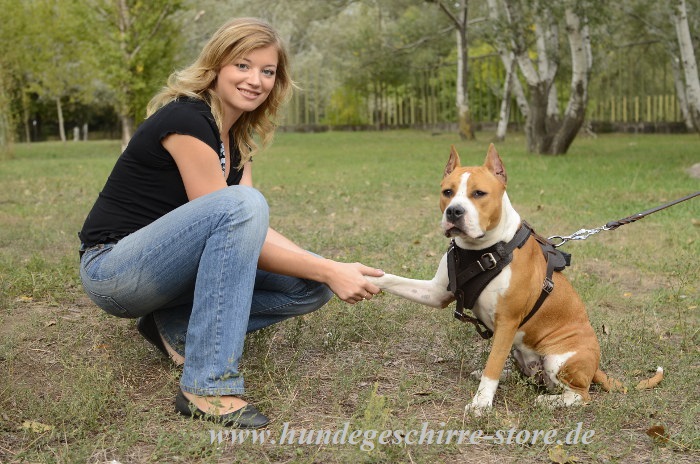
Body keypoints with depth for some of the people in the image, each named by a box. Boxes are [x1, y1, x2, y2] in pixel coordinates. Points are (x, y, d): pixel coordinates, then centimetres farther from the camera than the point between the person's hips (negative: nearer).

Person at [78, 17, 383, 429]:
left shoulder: (238, 136, 7)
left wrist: (332, 270, -14)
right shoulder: (185, 120, -19)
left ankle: (176, 326, 2)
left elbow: (254, 231, -2)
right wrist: (329, 271, -23)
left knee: (311, 287, -3)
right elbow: (236, 215, -23)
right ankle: (208, 386, -31)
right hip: (113, 269, -8)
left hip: (166, 266, 8)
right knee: (241, 204, -34)